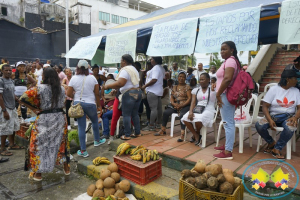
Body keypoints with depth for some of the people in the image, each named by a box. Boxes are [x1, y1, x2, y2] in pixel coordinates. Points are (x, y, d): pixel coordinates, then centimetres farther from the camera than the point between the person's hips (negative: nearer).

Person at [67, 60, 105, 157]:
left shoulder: (74, 78, -3)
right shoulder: (92, 78, -4)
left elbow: (68, 94, -3)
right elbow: (97, 94, -3)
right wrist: (99, 105, 7)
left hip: (78, 104, 1)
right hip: (90, 104, 0)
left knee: (81, 126, 5)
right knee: (95, 121, 25)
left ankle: (83, 151, 9)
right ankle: (97, 140, 42)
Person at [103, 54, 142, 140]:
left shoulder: (125, 70, -12)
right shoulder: (134, 69, 19)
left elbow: (120, 83, -23)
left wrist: (108, 86, -13)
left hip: (129, 94, -9)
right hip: (138, 92, 9)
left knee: (126, 115, 0)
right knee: (135, 114, 16)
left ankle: (127, 135, 5)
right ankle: (137, 132, 22)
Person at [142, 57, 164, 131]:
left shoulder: (155, 68, -14)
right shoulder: (161, 68, 17)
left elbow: (154, 80, -23)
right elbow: (164, 78, 24)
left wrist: (145, 86, -17)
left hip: (152, 91, -11)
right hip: (159, 90, 11)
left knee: (153, 108, -10)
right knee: (159, 108, 12)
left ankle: (151, 126, -7)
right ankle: (158, 123, 21)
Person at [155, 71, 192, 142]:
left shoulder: (187, 87, 3)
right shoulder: (174, 87, 18)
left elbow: (189, 98, -6)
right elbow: (172, 97, 14)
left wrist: (181, 105, -17)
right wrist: (174, 103, -9)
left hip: (184, 106, -5)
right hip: (175, 106, 5)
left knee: (182, 115, -35)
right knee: (166, 112, -16)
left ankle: (182, 134, -34)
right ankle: (162, 130, -3)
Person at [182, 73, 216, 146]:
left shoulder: (212, 89, 9)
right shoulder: (195, 90, 16)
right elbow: (193, 102, 3)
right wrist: (190, 111, -13)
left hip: (208, 110, -3)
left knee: (198, 120, -35)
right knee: (185, 118, -26)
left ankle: (197, 133, 2)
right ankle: (196, 136, -4)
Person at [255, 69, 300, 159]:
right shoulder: (273, 89, 0)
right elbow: (265, 106, -6)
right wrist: (270, 120, -22)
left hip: (288, 116, 1)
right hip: (274, 115, -1)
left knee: (290, 128, -36)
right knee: (259, 125, -30)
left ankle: (277, 149, -13)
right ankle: (271, 143, 1)